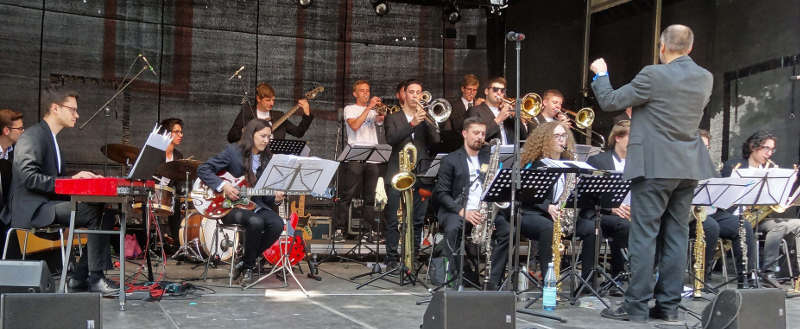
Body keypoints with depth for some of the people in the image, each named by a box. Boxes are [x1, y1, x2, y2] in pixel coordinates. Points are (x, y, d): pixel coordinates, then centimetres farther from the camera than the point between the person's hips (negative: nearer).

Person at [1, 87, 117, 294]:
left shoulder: (51, 138, 22)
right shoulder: (32, 137, -9)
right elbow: (30, 178, -22)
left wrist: (83, 180, 3)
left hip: (48, 204, 10)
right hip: (31, 209, -10)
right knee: (96, 212, -24)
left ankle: (80, 277, -6)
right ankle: (95, 278, -19)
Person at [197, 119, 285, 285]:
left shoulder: (266, 159, 11)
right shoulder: (233, 151, -4)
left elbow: (264, 194, 14)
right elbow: (203, 169, -7)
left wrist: (274, 198, -9)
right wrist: (223, 185, -20)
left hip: (255, 205, 5)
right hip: (231, 207, -5)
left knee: (277, 224, -25)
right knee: (256, 221, -36)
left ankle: (245, 263, -6)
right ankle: (248, 267, -11)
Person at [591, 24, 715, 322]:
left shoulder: (653, 76, -13)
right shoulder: (705, 79, 7)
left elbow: (609, 102, -8)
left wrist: (600, 74, 9)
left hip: (654, 166, -6)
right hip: (688, 168, 6)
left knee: (643, 237, -3)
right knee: (676, 237, 9)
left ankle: (636, 307, -1)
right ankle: (669, 305, 13)